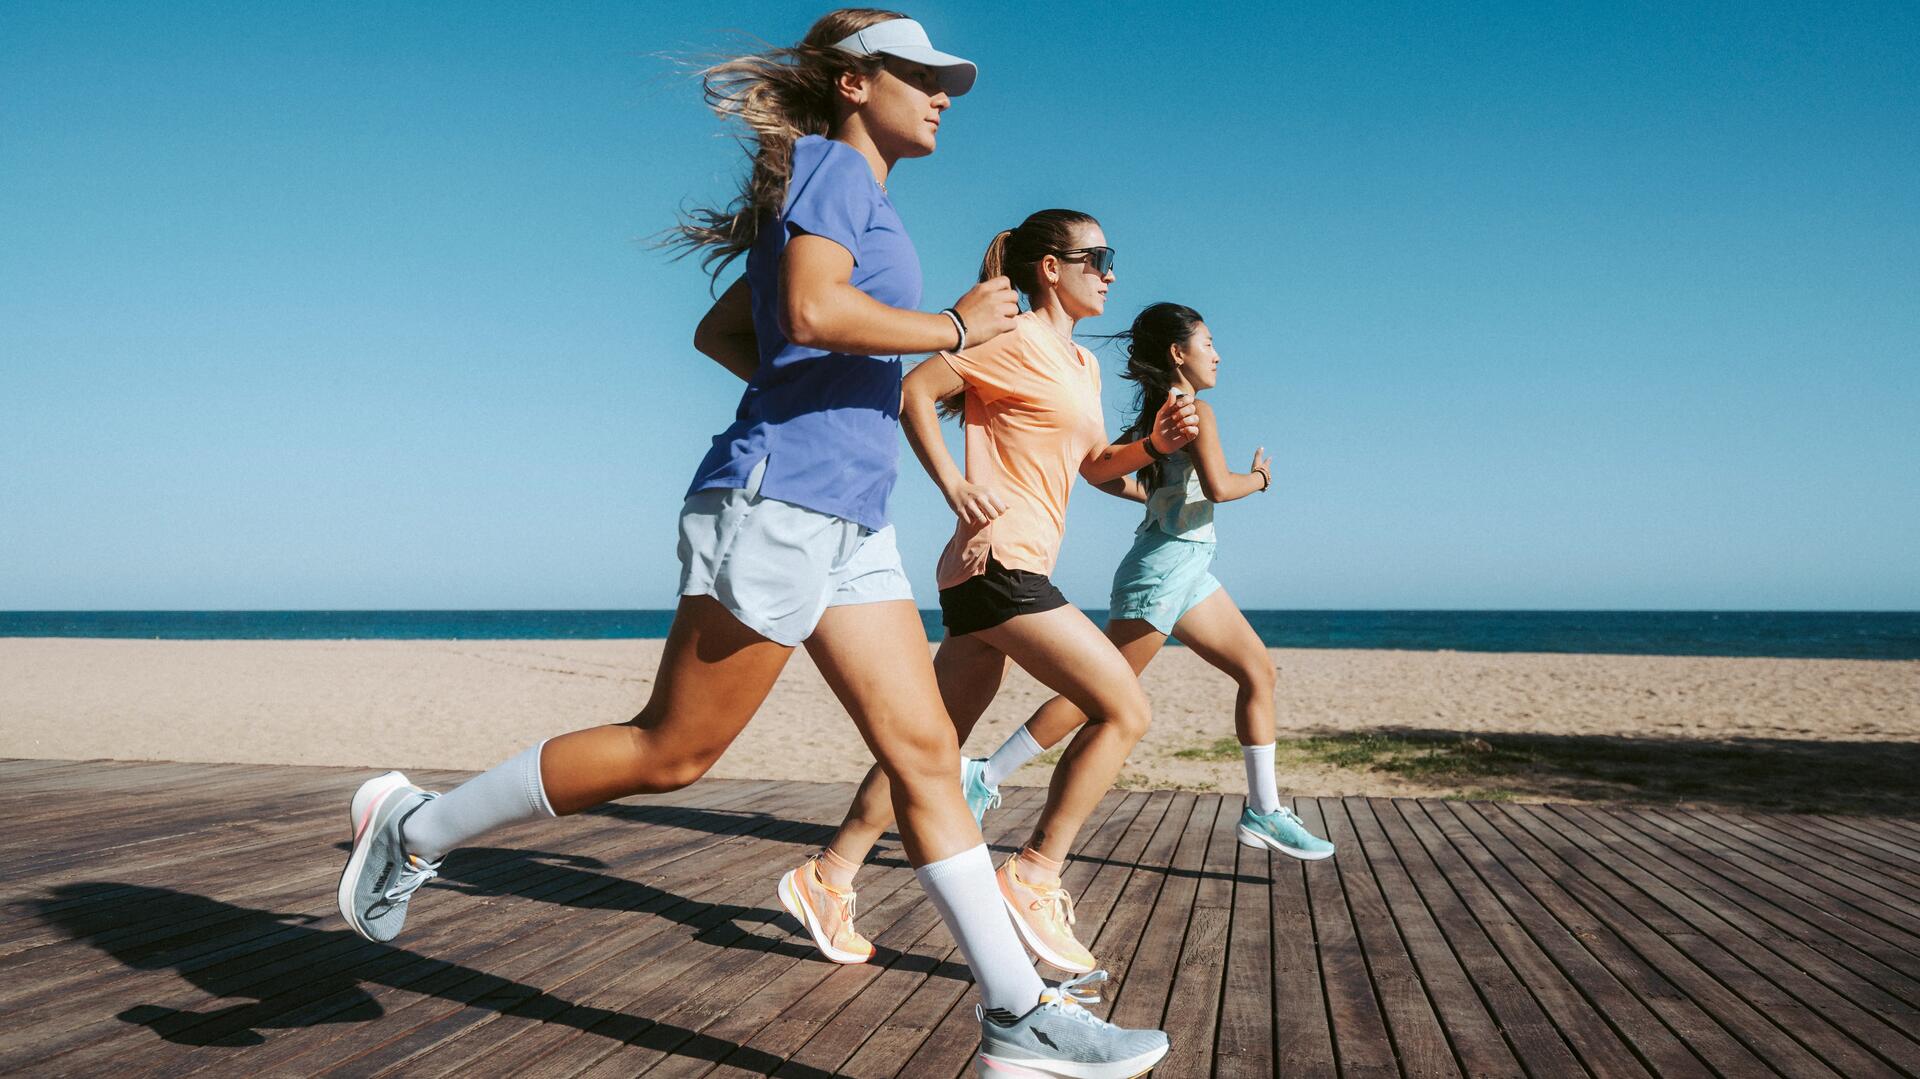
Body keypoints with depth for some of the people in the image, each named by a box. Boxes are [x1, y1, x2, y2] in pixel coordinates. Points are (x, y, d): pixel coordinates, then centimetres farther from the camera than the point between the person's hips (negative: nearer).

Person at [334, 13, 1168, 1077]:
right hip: (780, 500, -9)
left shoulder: (852, 194, 24)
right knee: (672, 749, -2)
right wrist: (954, 326, -10)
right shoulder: (833, 164, -3)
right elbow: (813, 311, -22)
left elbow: (717, 331, 27)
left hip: (846, 526, 10)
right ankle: (416, 826, 14)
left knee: (925, 751, 3)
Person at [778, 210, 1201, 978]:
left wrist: (1155, 441, 7)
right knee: (1124, 711, -10)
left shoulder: (1082, 364, 21)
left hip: (1004, 573, 9)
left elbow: (1097, 466, 26)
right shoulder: (1017, 339, -6)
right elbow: (913, 388, -11)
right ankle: (1034, 877, -5)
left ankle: (827, 879, 17)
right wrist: (954, 486, -17)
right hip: (999, 561, -9)